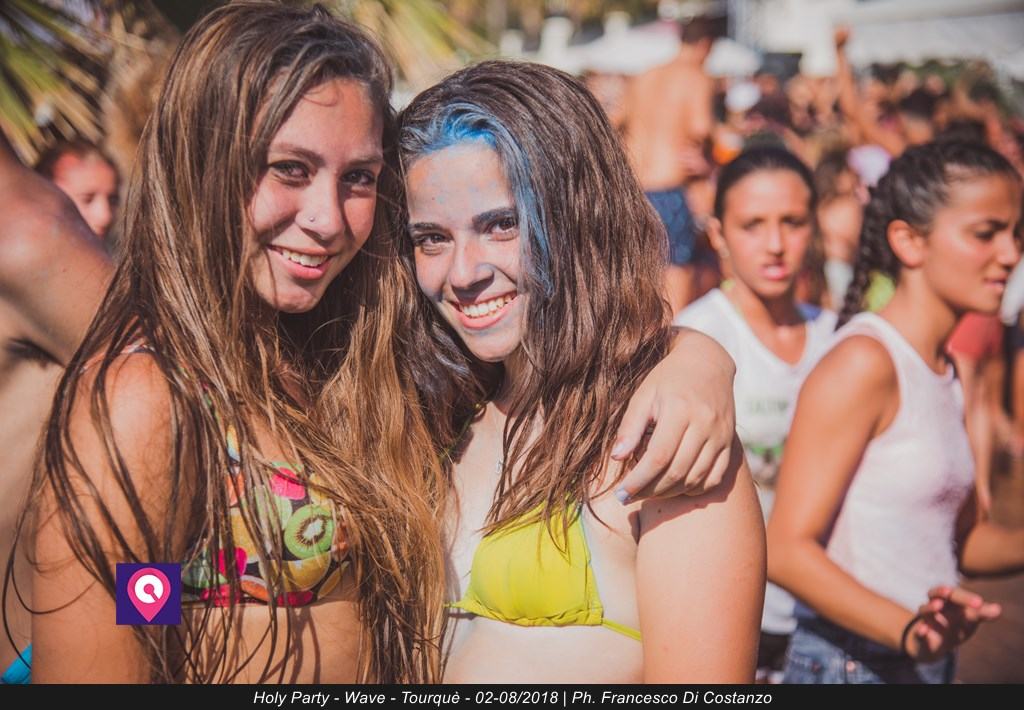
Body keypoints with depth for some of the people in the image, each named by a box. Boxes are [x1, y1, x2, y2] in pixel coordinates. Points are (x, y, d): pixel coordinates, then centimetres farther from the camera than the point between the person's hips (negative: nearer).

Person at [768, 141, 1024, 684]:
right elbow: (786, 549, -20)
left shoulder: (944, 373, 10)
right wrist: (908, 631, -31)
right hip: (851, 663, -7)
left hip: (930, 664, 8)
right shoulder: (864, 362, -15)